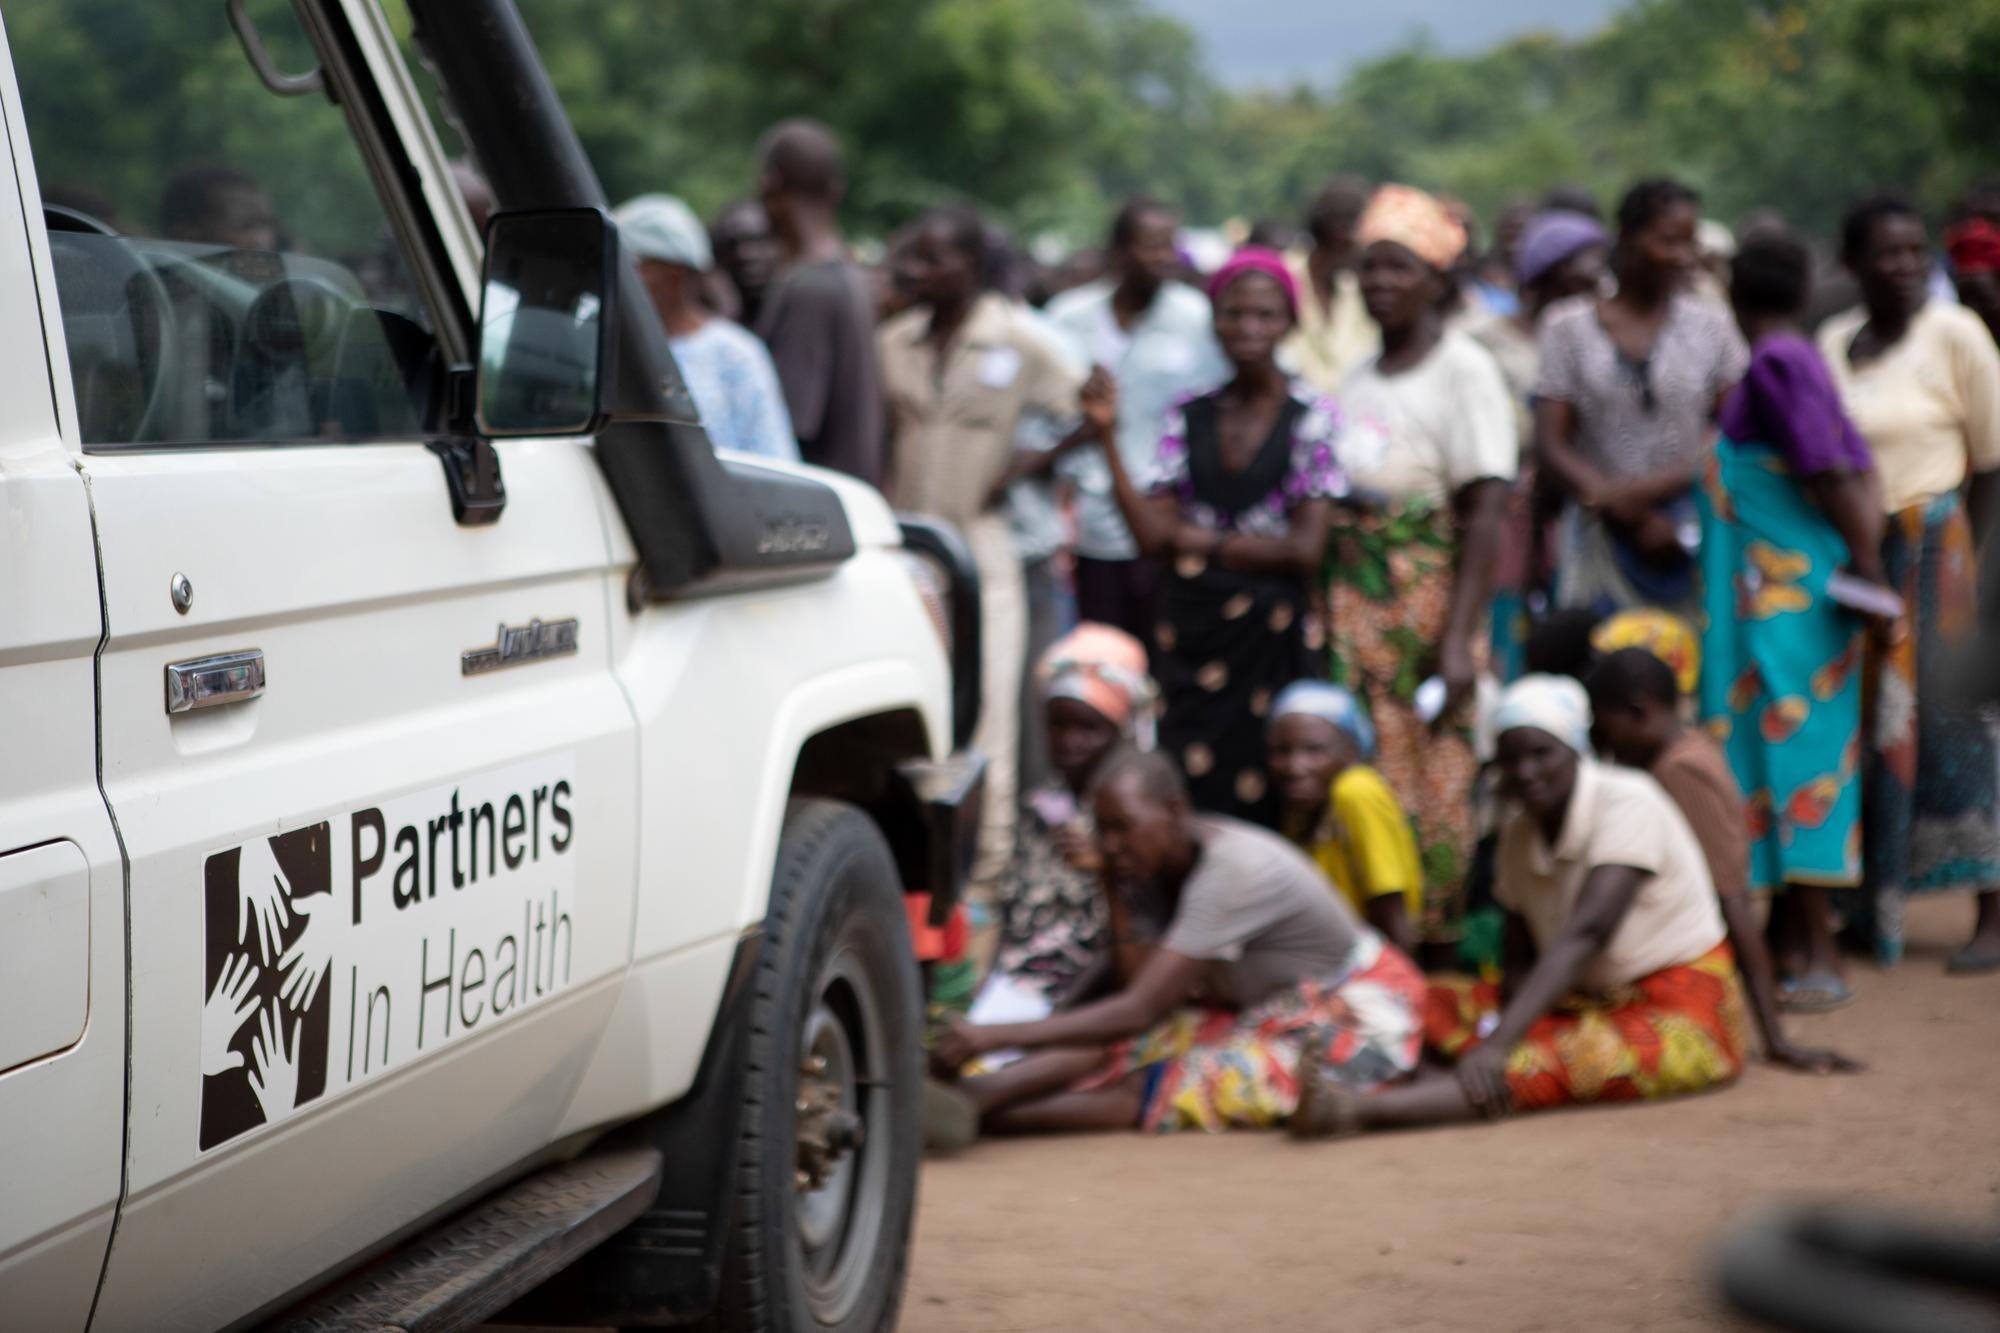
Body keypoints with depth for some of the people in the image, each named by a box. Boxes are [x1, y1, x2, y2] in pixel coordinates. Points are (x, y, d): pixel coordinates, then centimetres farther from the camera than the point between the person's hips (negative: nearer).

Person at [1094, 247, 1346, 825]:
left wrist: (1201, 540, -4)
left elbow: (1305, 549, -8)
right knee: (1189, 798, -1)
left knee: (1264, 802, -3)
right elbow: (1153, 533, 0)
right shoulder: (1188, 418, 9)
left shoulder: (1312, 419, -2)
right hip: (1191, 633, 3)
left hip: (1273, 637, -3)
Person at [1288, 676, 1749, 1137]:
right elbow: (1520, 963, 5)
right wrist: (1503, 1031, -20)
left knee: (1564, 1061, -35)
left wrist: (1500, 1043, -38)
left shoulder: (1626, 802, -17)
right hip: (1587, 1002, 8)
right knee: (1434, 1003, -7)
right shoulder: (1518, 834, 4)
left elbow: (1587, 931, -30)